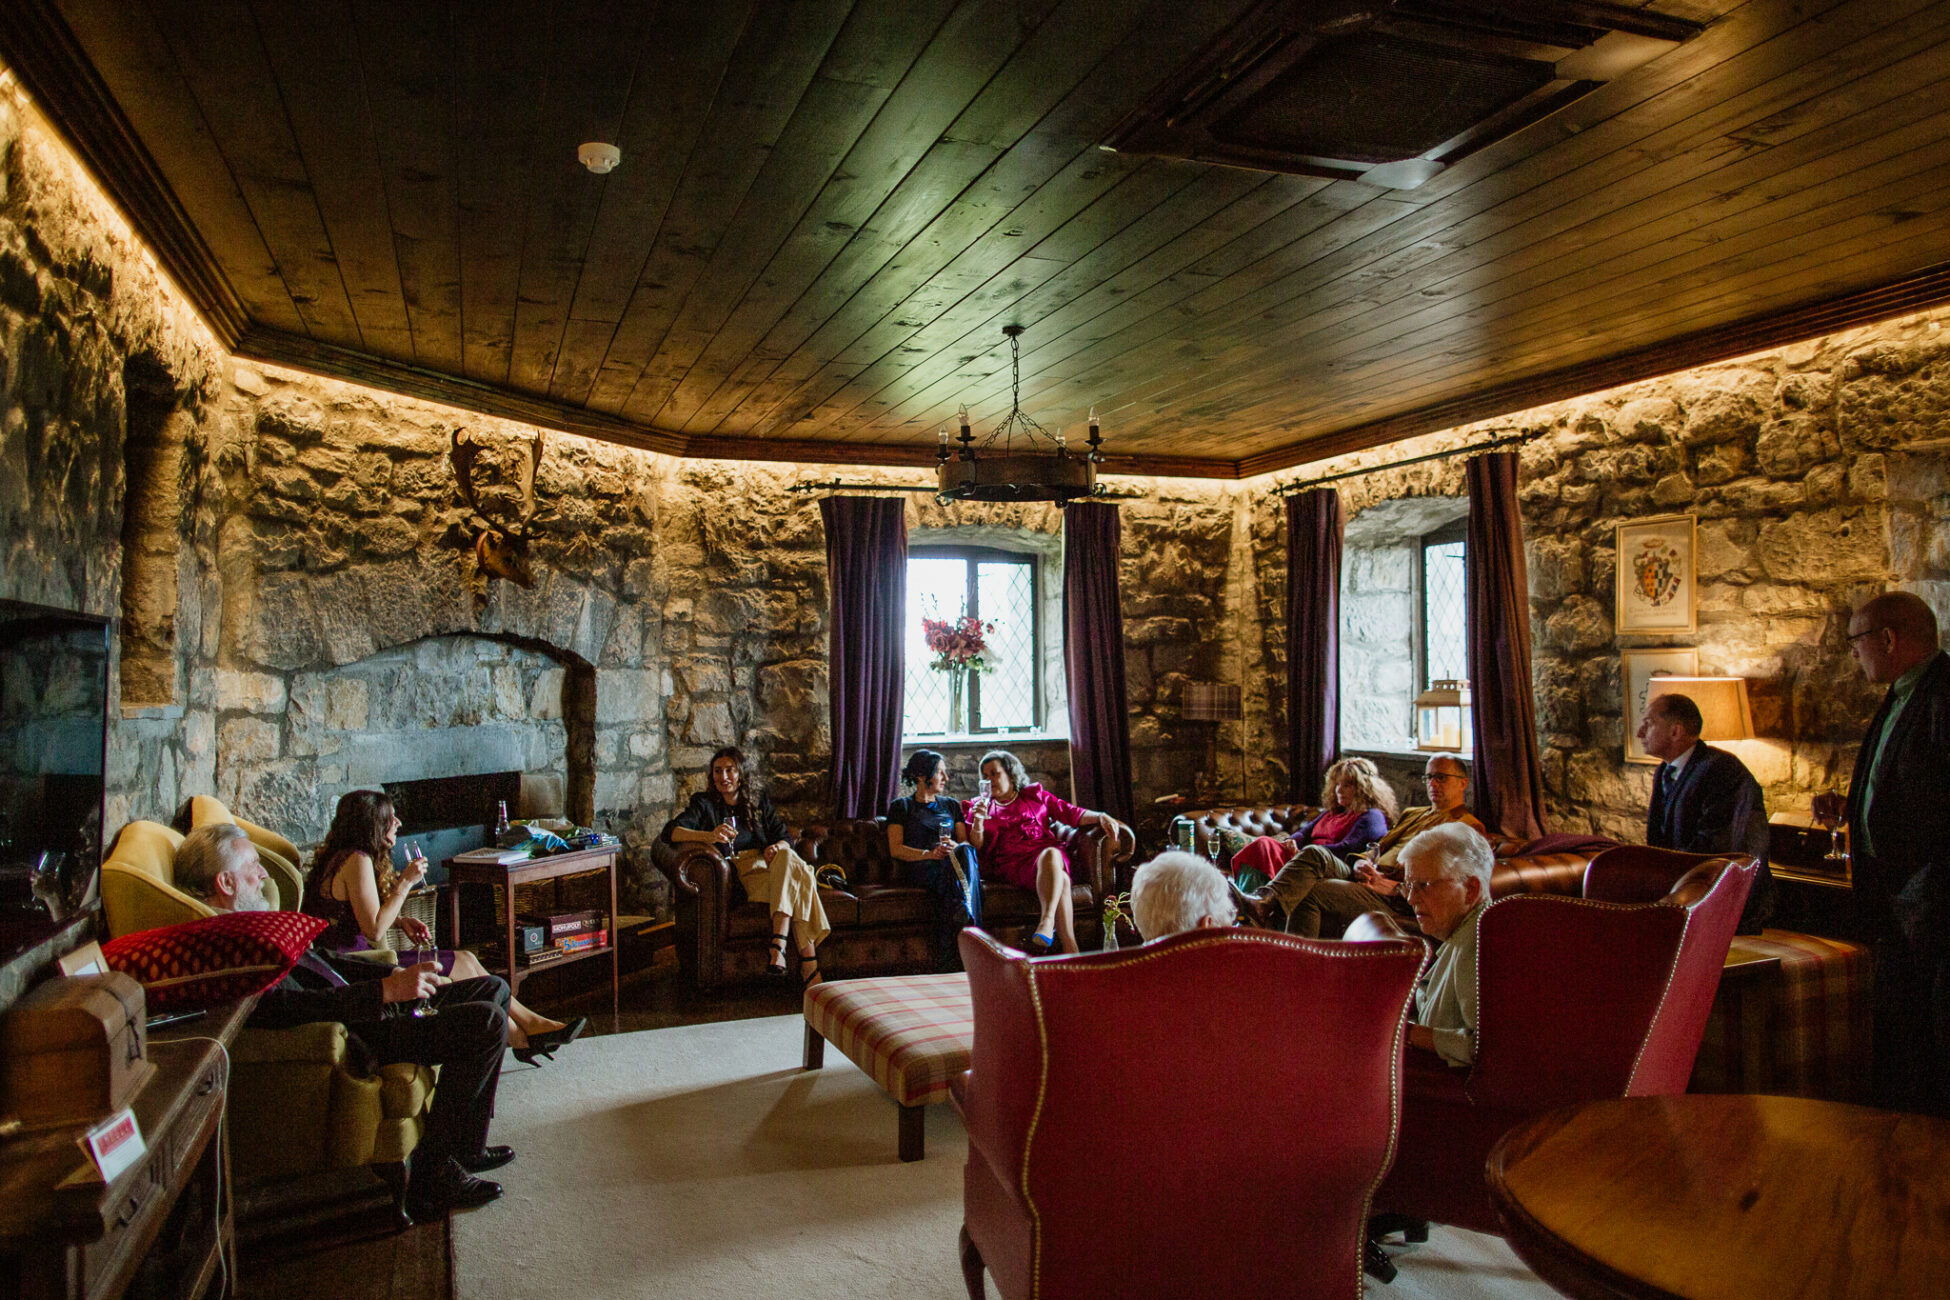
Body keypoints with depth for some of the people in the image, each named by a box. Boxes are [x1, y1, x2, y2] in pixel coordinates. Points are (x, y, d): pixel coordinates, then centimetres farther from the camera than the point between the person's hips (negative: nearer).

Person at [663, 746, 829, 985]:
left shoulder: (760, 802, 22)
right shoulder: (705, 803, 12)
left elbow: (785, 838, 14)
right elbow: (670, 832, -5)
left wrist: (777, 848, -12)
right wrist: (709, 836, -24)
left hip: (767, 865, 4)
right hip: (739, 875, -3)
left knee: (788, 858, -34)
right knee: (796, 883, -33)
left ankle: (778, 946, -43)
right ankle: (809, 963, -42)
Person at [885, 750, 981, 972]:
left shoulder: (952, 805, 29)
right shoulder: (901, 807, 17)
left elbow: (966, 842, 18)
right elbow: (896, 849, 5)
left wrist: (955, 847, -8)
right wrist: (929, 854, -12)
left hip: (954, 864, 3)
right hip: (922, 868, -3)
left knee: (965, 852, -36)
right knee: (949, 871, -39)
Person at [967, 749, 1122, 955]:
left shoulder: (1035, 794, 23)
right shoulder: (981, 804, 22)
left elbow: (1070, 813, 19)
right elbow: (977, 847, 12)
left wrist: (1100, 816, 2)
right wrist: (978, 822, -8)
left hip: (1048, 853, 2)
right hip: (1013, 864, -1)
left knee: (1050, 855, -40)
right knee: (1059, 879, -35)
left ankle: (1046, 923, -53)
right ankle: (1070, 948, -45)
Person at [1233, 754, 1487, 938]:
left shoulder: (1470, 830, 5)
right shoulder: (1413, 815, 31)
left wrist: (1393, 888, -17)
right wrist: (1361, 864, 2)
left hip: (1396, 902, -7)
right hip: (1367, 881, 7)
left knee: (1310, 892, -27)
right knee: (1314, 854, -22)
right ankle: (1265, 901, -42)